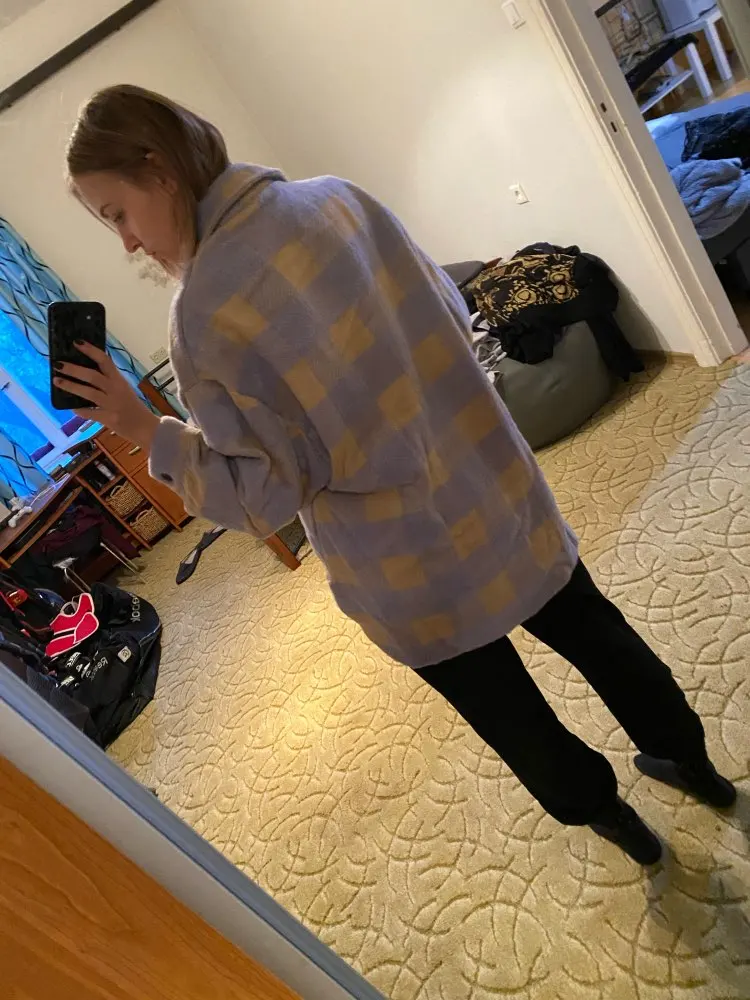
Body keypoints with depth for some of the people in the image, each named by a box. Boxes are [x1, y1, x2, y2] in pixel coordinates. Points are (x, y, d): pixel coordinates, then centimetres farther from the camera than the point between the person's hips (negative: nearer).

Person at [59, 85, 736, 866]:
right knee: (587, 626, 28)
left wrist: (146, 432, -11)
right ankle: (691, 761, 55)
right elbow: (451, 317, 6)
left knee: (502, 706, 23)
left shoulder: (203, 318, -19)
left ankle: (602, 811, 52)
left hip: (411, 572, -5)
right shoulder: (336, 196, -2)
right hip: (493, 486, 6)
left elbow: (269, 494, -16)